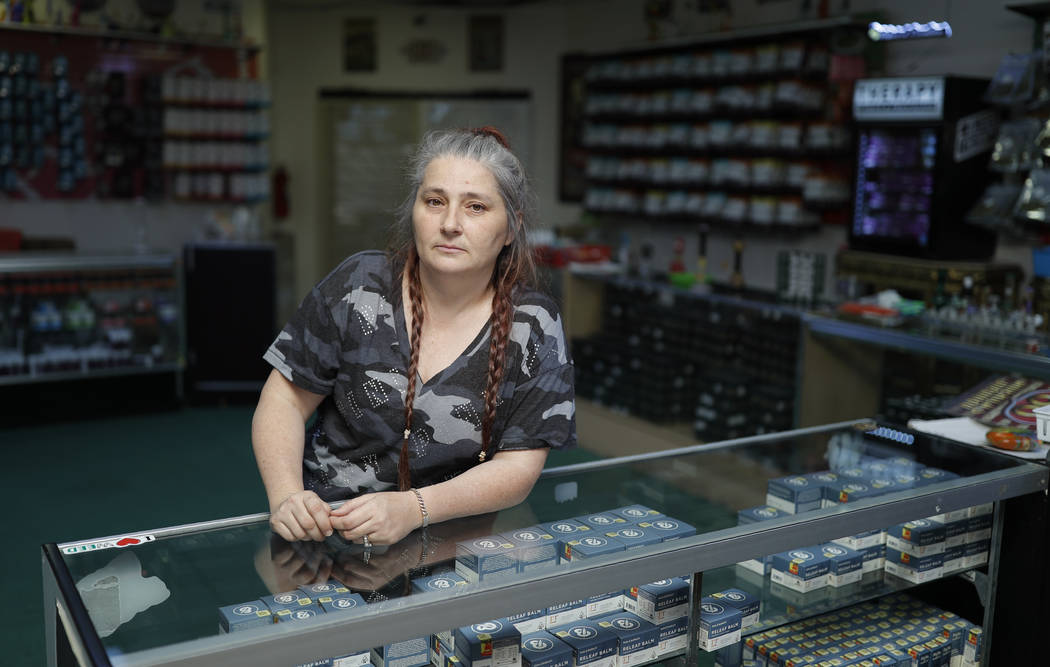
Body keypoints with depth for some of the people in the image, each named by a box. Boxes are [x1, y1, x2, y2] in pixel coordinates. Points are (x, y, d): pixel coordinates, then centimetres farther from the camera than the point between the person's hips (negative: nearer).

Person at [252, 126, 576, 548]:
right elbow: (285, 399, 2)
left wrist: (412, 509, -25)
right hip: (324, 525, 1)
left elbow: (518, 466, -9)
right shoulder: (358, 286, -3)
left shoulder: (534, 327, -5)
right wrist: (286, 494, -17)